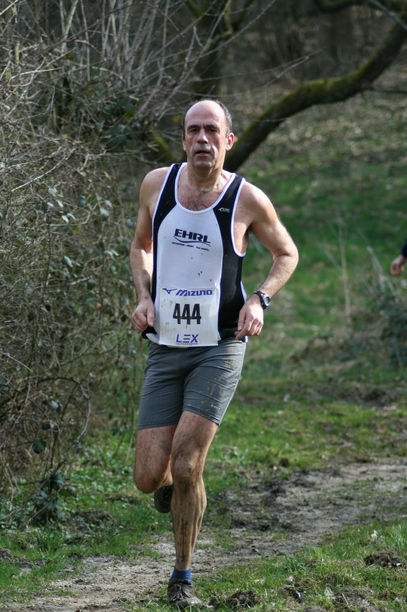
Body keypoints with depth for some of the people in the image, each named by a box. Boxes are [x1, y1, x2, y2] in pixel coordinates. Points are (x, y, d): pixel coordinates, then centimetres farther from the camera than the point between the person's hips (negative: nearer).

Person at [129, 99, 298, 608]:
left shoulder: (247, 199, -7)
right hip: (164, 349, 3)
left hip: (219, 350, -3)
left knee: (186, 469, -13)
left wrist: (259, 299, -8)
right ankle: (170, 482, 37)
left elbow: (286, 253, 10)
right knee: (148, 477, -3)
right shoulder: (156, 184, 1)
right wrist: (142, 296, 0)